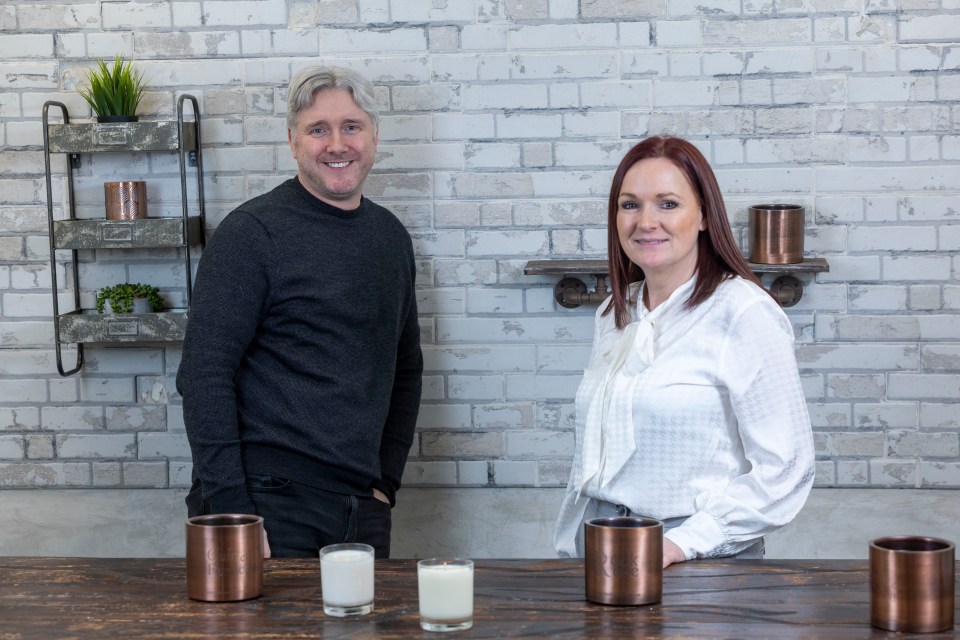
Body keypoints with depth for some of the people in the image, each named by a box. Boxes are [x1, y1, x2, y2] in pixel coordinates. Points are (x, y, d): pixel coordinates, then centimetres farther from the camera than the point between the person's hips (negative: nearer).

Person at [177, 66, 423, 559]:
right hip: (269, 508, -5)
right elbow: (204, 375, -12)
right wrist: (232, 512, -17)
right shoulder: (252, 232, -8)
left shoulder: (391, 237, 12)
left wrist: (385, 482, 11)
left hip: (361, 516, 6)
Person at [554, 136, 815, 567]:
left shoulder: (744, 313, -10)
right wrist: (570, 549, 11)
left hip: (698, 562, -5)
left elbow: (784, 467, -14)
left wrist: (682, 543, -19)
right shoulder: (614, 314, 10)